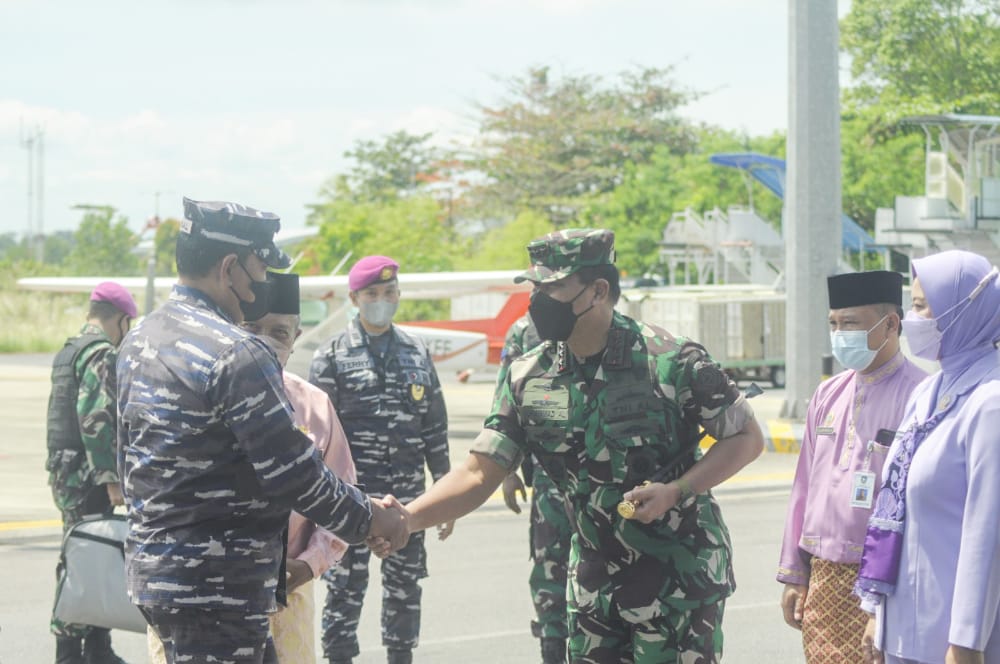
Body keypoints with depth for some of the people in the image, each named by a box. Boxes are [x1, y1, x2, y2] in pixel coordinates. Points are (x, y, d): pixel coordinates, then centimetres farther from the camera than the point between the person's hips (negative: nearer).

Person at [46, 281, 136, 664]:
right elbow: (96, 419, -22)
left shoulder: (68, 352, 18)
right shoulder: (103, 353, -13)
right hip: (86, 475, -10)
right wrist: (112, 478, -21)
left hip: (63, 469, 10)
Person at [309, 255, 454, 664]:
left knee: (405, 585, 10)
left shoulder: (417, 354, 11)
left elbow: (436, 429, 13)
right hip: (351, 496, -4)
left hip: (407, 496, 4)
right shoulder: (332, 357, -1)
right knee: (345, 587, -1)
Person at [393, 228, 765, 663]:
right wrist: (405, 519, -18)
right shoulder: (527, 378, -1)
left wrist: (675, 491, -21)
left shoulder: (671, 361, -15)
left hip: (679, 576, -5)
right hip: (595, 582, 5)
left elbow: (747, 438, -7)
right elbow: (478, 475, -2)